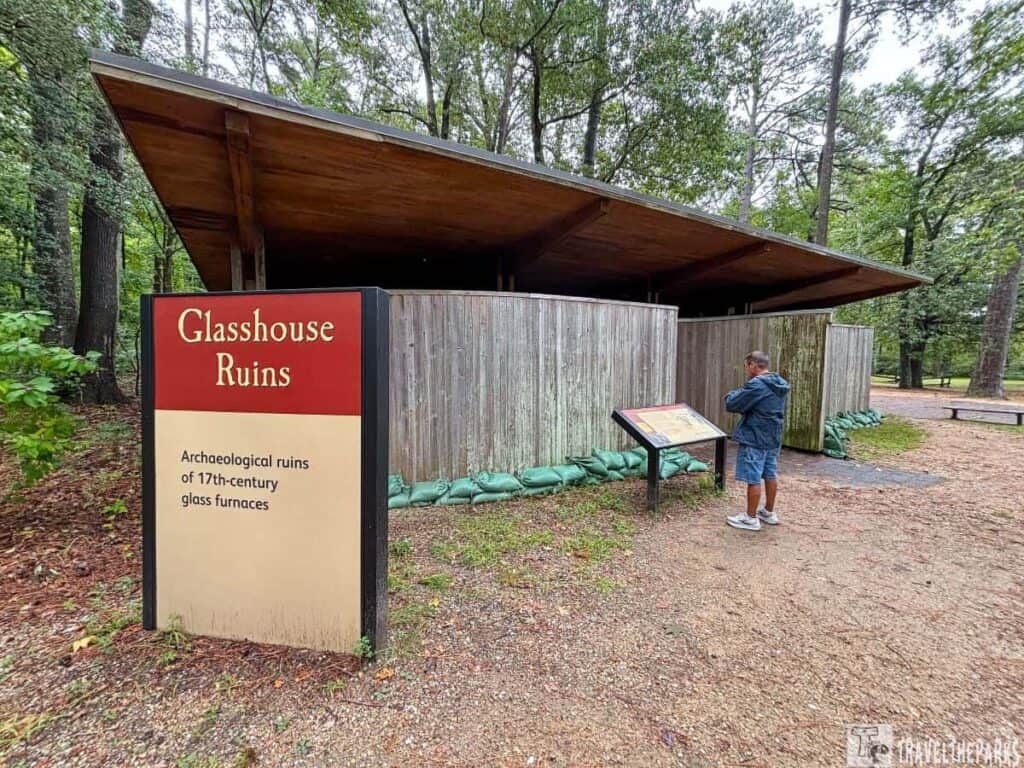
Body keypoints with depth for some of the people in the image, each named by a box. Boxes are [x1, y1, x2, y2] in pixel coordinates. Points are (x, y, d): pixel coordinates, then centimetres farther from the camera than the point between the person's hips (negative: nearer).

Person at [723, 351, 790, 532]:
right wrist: (743, 394, 9)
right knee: (771, 475, 18)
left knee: (753, 479, 0)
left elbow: (731, 405, -19)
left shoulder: (756, 384, -21)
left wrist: (733, 394, 1)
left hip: (754, 438, -9)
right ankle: (769, 512, 32)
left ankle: (751, 518, 9)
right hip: (773, 437, 9)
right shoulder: (781, 384, 9)